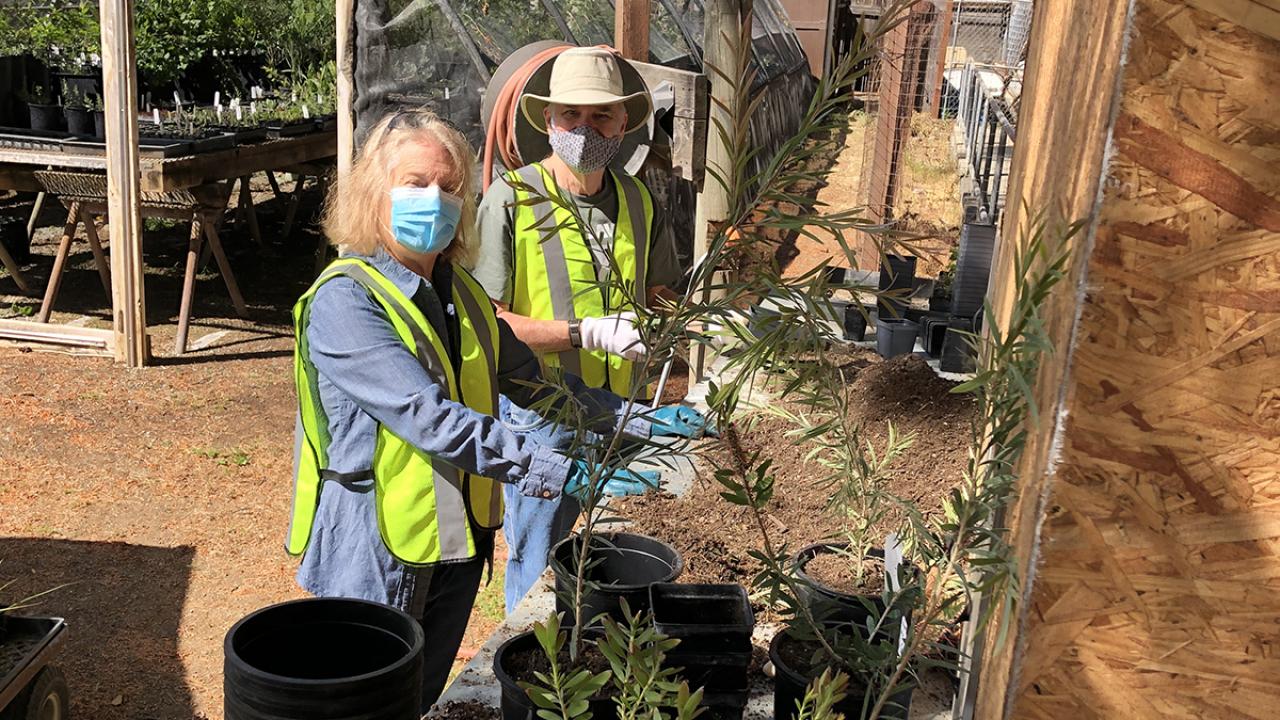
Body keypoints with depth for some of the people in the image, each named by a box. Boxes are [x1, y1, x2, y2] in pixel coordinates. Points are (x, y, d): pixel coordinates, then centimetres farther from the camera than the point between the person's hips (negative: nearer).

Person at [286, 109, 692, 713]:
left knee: (424, 692, 21)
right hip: (378, 549, -7)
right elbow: (430, 417, -29)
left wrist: (631, 420, -2)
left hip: (458, 539, 7)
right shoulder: (344, 300, -20)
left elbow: (529, 380, 10)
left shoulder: (462, 293, 6)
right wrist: (561, 472, -33)